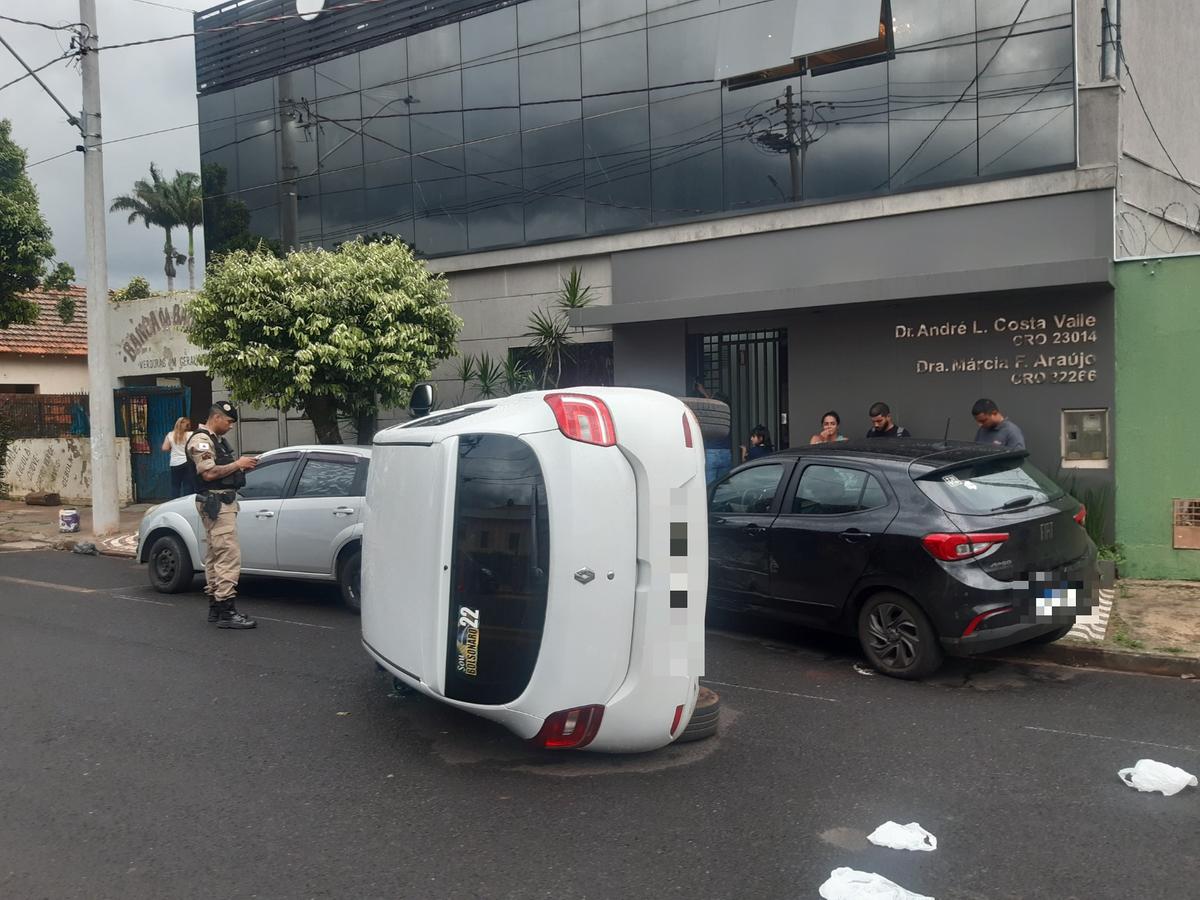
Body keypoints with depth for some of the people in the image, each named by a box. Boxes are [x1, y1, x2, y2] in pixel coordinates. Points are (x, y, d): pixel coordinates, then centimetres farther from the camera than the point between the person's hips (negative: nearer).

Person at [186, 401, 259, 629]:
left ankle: (215, 607, 20)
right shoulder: (201, 440, -11)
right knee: (229, 555, -15)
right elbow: (209, 473, -21)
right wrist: (237, 464, -14)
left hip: (224, 501, 11)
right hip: (215, 503, -11)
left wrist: (241, 465, 9)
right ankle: (226, 612, -17)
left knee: (215, 555, 13)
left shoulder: (217, 439, 20)